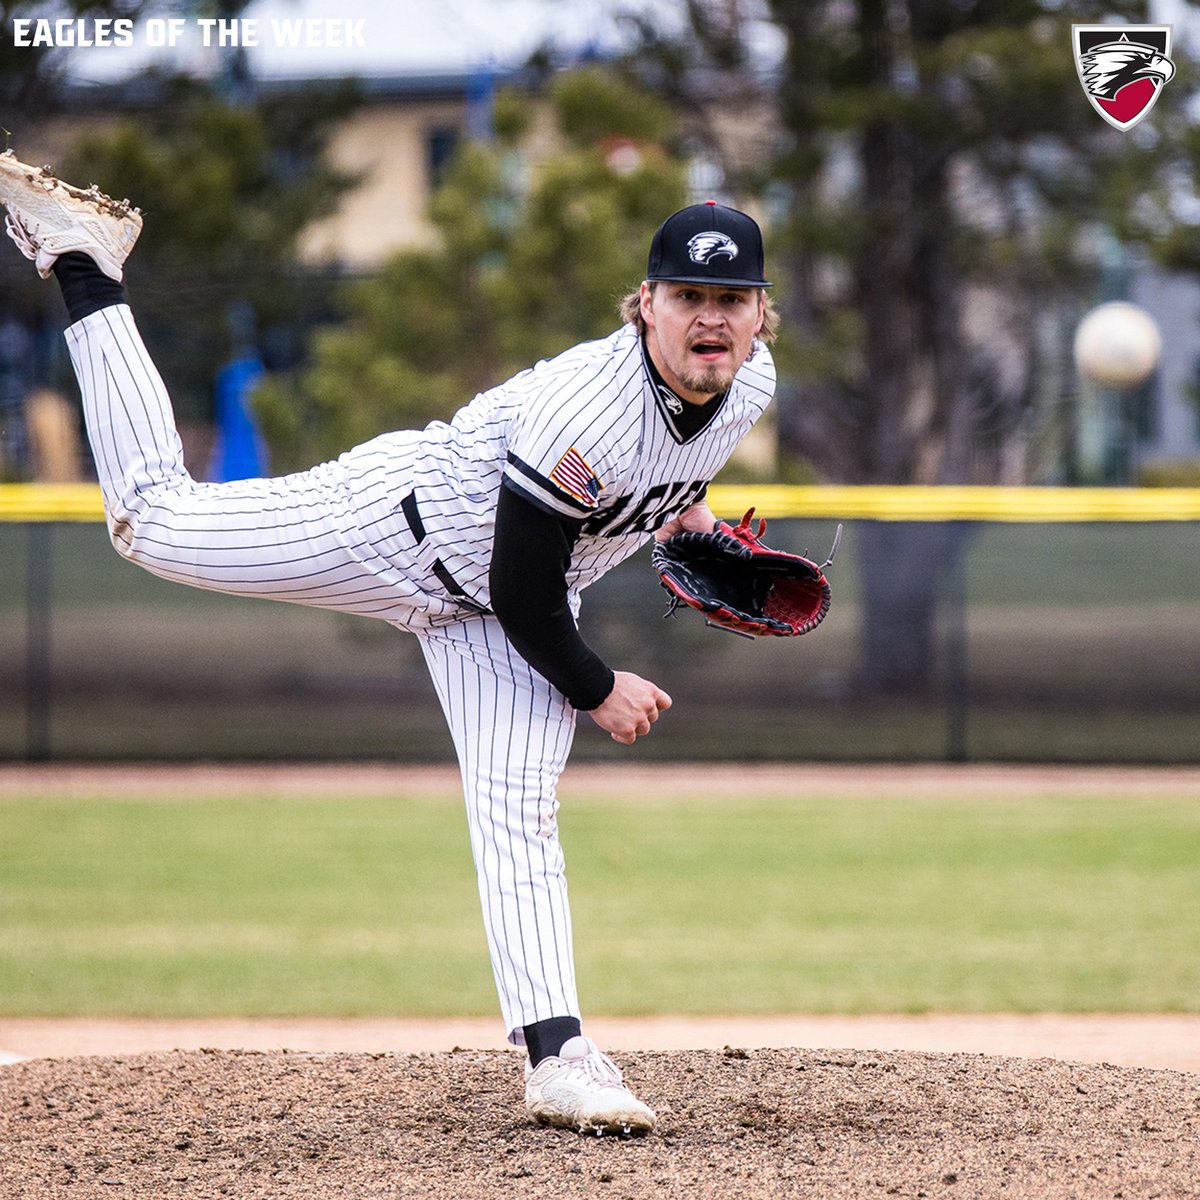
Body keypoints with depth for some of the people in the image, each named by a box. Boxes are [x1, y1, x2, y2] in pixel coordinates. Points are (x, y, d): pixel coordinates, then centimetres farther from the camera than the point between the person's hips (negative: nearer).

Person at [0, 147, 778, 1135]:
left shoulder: (753, 384, -12)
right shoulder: (588, 406, -36)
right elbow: (521, 592, -27)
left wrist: (680, 507, 6)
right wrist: (596, 691, -15)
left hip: (501, 614, 6)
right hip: (409, 523, -6)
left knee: (518, 812, -8)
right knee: (156, 521, 3)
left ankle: (557, 1055, -12)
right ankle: (83, 266, 15)